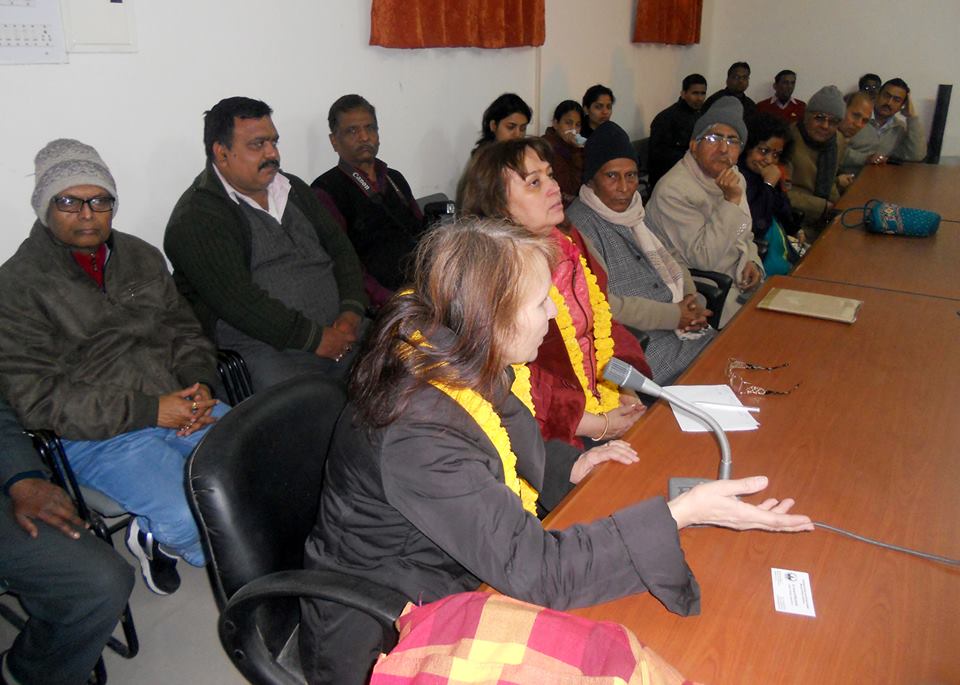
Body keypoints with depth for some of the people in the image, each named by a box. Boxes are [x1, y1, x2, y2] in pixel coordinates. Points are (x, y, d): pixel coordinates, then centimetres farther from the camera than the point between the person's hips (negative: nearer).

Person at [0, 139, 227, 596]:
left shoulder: (142, 257, 14)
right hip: (97, 437, -6)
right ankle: (155, 537, 9)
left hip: (181, 407, 6)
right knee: (197, 524, -28)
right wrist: (149, 410, -17)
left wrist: (200, 386, -5)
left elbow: (184, 331, 18)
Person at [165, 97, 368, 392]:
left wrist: (352, 311, -2)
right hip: (266, 350, -7)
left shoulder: (293, 189, 18)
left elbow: (340, 248, 16)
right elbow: (237, 299, -16)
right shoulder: (196, 218, -6)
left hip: (338, 331, 7)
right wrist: (315, 338, -16)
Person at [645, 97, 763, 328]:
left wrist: (751, 262, 1)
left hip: (738, 280, 9)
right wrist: (731, 201, -27)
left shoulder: (735, 178, 10)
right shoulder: (673, 190, -20)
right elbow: (704, 259, -24)